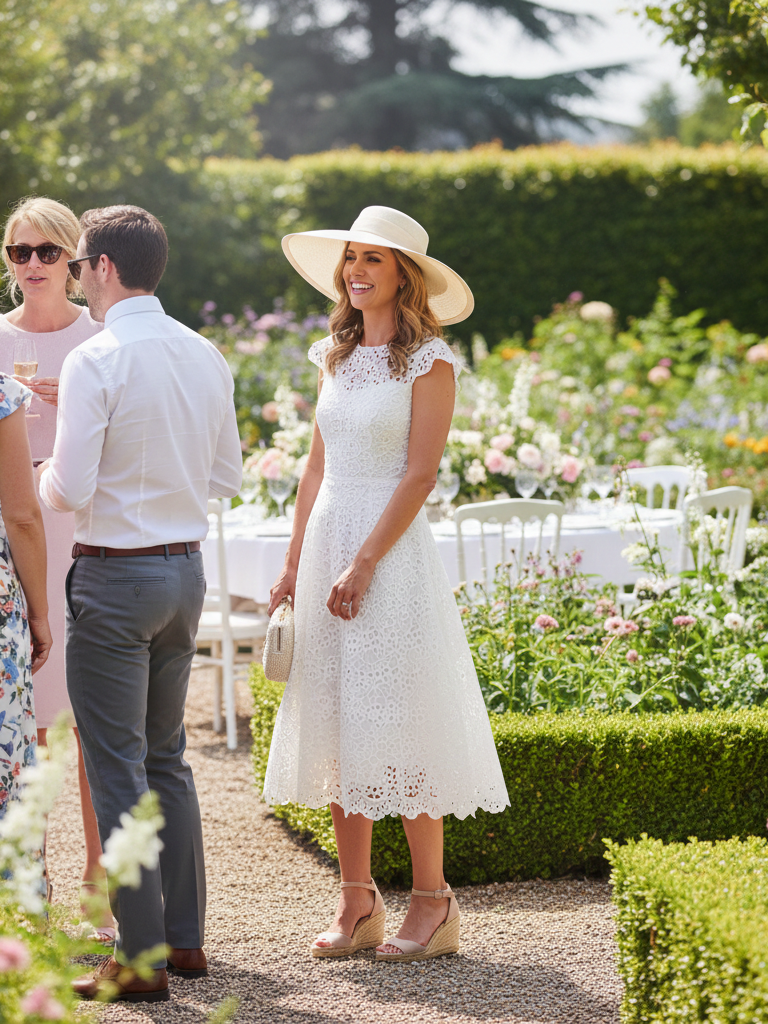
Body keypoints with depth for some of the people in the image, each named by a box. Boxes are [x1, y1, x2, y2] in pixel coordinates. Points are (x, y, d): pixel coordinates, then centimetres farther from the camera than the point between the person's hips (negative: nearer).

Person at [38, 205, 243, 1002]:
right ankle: (185, 937, 22)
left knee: (117, 770, -1)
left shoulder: (95, 361, -15)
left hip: (115, 577, -7)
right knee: (167, 759, 18)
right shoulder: (205, 356, 6)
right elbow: (227, 477, 13)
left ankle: (140, 959, 1)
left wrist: (43, 475, 3)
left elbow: (69, 492, -18)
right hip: (186, 569, 7)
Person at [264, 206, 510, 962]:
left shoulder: (429, 361, -6)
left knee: (397, 723, -5)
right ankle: (356, 902, 12)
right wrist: (294, 564, 11)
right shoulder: (338, 357, 13)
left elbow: (419, 475, -12)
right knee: (335, 722, 6)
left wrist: (364, 564, -17)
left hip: (391, 546, -6)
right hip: (326, 540, 7)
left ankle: (432, 902, 3)